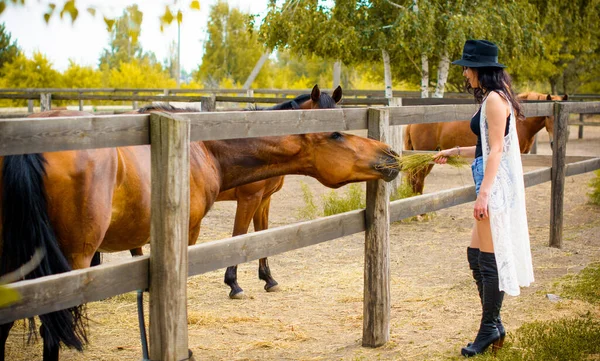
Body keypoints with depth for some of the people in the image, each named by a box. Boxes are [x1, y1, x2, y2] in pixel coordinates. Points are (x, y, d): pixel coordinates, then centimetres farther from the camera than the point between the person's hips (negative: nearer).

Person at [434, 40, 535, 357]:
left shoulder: (494, 99, -12)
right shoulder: (492, 99, 17)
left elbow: (496, 150, -18)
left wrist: (484, 193, -22)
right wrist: (454, 152, 29)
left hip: (496, 186, -10)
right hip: (493, 185, 10)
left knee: (489, 259, -3)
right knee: (475, 255, 13)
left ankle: (490, 328, 6)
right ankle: (494, 324, 20)